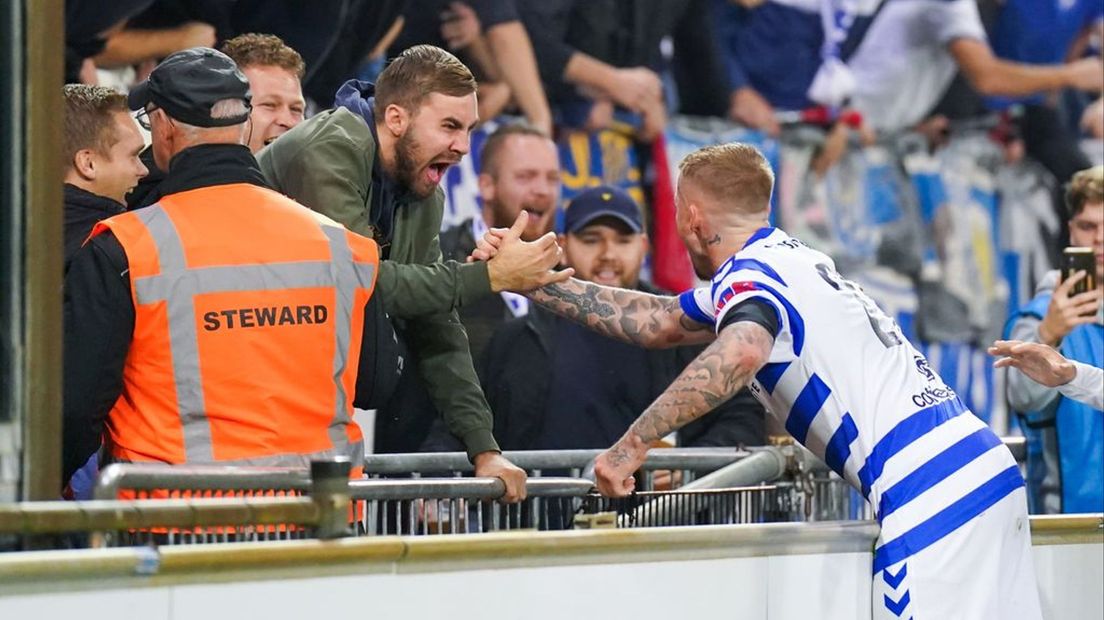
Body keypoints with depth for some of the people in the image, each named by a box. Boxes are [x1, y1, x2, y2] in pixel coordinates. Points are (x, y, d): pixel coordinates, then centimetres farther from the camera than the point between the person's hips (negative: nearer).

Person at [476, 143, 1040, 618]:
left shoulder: (751, 273, -5)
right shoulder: (789, 260, 24)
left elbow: (741, 352, -30)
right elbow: (653, 322, 32)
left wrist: (633, 444, -28)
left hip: (929, 489, -9)